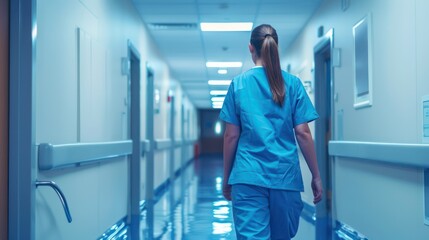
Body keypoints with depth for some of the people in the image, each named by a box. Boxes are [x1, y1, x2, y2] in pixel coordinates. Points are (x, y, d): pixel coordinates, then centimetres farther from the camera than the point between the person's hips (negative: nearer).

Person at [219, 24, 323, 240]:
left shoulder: (238, 83, 2)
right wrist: (316, 176, 7)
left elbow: (231, 136, 2)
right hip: (286, 176, 1)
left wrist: (226, 178, 11)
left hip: (248, 176, -1)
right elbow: (303, 133, -1)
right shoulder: (292, 83, 2)